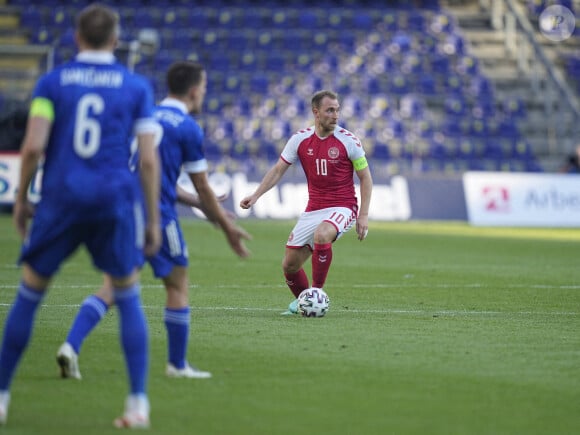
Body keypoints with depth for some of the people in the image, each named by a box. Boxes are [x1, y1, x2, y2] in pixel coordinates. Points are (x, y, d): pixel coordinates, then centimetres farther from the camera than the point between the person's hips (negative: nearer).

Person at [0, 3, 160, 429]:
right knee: (129, 300, 12)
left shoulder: (52, 82, 4)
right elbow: (150, 159, 0)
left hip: (61, 199, 0)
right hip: (116, 200, 0)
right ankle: (138, 404, 4)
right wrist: (154, 219, 6)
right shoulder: (137, 86, 5)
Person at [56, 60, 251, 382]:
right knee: (178, 284, 10)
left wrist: (195, 202, 30)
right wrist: (227, 228, 11)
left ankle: (71, 345, -13)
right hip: (156, 214, -6)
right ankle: (177, 364, 16)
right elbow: (203, 188, 0)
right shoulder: (188, 128, -4)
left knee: (112, 285, 4)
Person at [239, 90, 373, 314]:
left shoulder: (348, 140, -8)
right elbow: (278, 170, 6)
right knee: (289, 265, 2)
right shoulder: (300, 139, -1)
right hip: (313, 209, 4)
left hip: (342, 208, -4)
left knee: (321, 235, -37)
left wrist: (363, 215, -8)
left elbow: (365, 177, -2)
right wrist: (256, 195, -7)